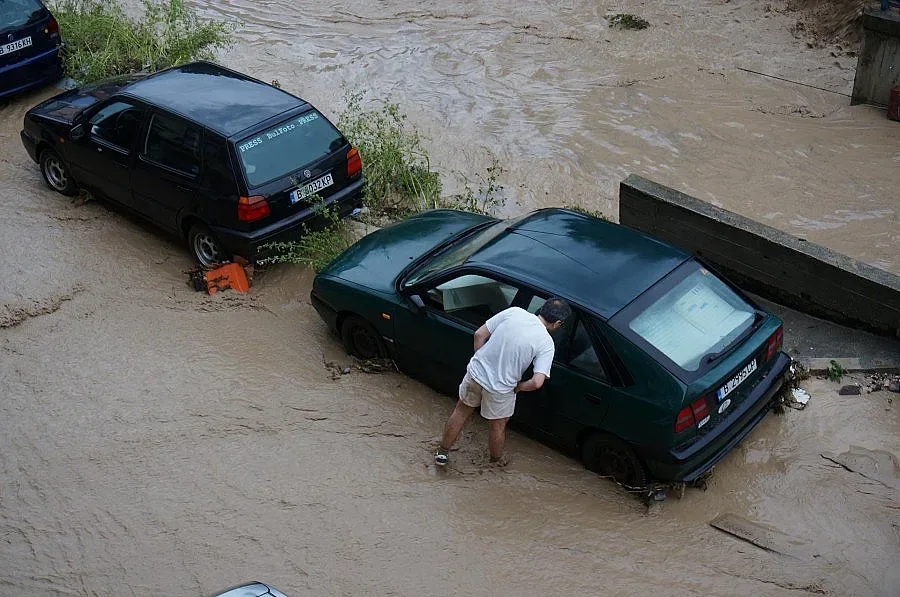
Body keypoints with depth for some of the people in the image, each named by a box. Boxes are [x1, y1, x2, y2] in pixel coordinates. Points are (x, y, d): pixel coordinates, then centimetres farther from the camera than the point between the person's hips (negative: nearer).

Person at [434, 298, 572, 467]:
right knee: (497, 426, 25)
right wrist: (518, 387, -3)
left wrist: (480, 360, 9)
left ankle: (442, 453, 40)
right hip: (500, 388, -3)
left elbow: (479, 334, -4)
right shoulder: (546, 344, -16)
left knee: (462, 410, 28)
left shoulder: (514, 312, -8)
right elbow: (537, 382, -23)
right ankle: (494, 463, 48)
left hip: (476, 372, 3)